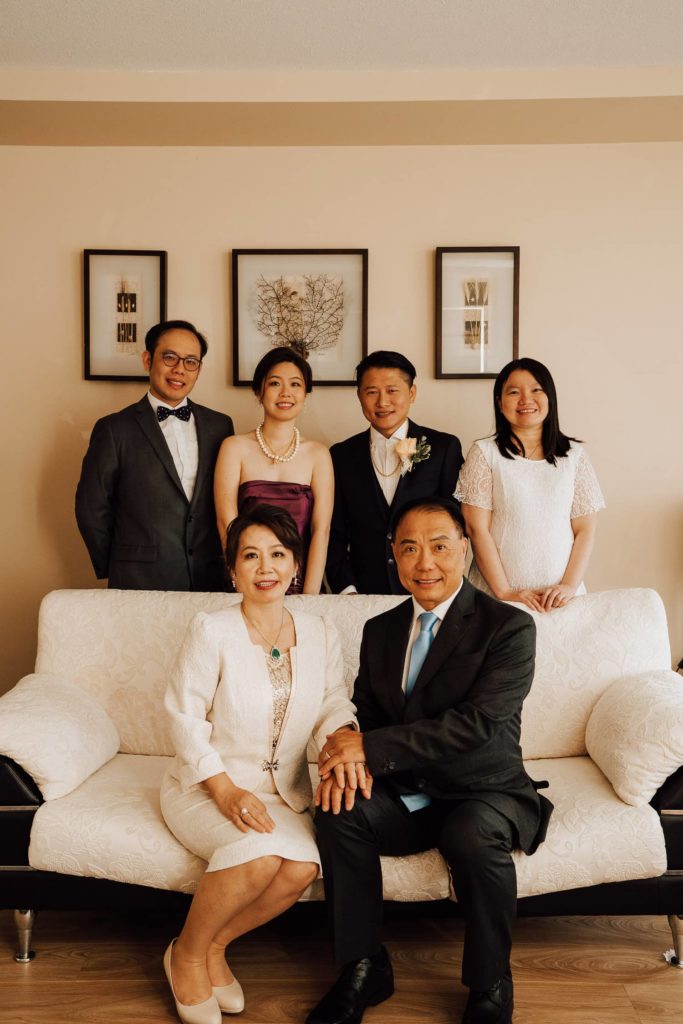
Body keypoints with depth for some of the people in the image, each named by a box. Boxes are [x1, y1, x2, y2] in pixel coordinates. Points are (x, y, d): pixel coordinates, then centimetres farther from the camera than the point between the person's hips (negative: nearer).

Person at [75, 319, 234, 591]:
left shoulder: (220, 425, 5)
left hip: (211, 581, 3)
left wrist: (226, 564, 4)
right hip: (140, 584, -3)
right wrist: (116, 571, 3)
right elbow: (92, 509, -2)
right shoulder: (114, 429, -5)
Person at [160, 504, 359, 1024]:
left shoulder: (320, 634, 3)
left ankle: (214, 945, 5)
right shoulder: (211, 631, -9)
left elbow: (333, 705, -1)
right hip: (205, 786, -4)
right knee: (259, 851, -31)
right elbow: (186, 719, -10)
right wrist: (226, 791, -20)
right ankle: (186, 954, 0)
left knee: (303, 864, -25)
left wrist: (344, 738, -25)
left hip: (282, 790, 4)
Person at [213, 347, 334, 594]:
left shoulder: (318, 454, 7)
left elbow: (321, 529, -1)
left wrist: (309, 596, -11)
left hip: (300, 583, 1)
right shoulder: (235, 447, 3)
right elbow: (226, 522, -4)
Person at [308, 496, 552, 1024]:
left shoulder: (510, 627, -10)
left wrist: (371, 748, -24)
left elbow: (478, 724, -22)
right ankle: (365, 968, -2)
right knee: (338, 812, -23)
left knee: (473, 834, -34)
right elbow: (364, 715, 10)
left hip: (484, 794, -4)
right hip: (405, 796, 4)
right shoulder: (380, 629, 8)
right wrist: (342, 757, -16)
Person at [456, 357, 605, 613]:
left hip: (559, 595, 2)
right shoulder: (483, 453, -2)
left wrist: (569, 586, -9)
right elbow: (477, 529, -6)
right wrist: (504, 592, -11)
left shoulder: (575, 454, 5)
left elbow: (585, 529, 3)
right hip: (495, 594, -2)